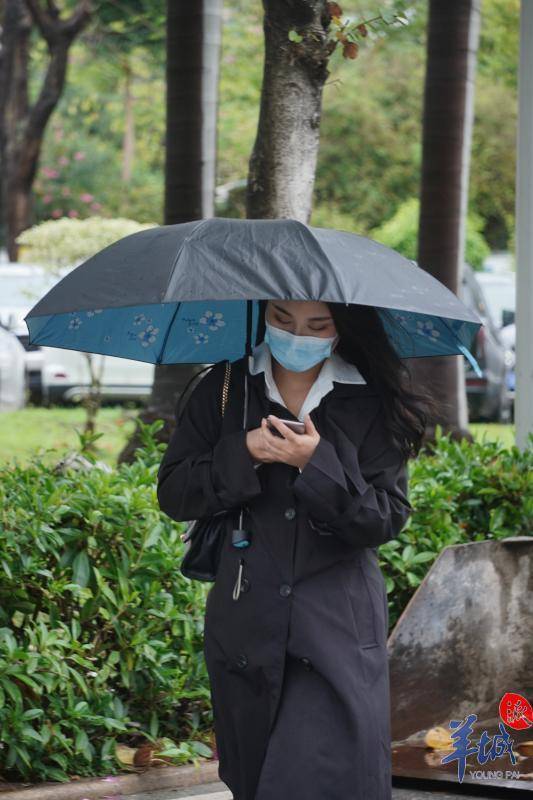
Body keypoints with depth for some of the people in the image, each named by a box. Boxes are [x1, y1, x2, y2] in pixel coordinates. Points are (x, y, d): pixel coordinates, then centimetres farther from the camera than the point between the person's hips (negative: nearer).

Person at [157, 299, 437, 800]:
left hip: (337, 628, -2)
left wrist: (318, 464, -20)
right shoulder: (225, 388, 2)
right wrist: (243, 453, -15)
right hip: (247, 622, 3)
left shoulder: (371, 401, -3)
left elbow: (386, 519, -7)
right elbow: (173, 494, 0)